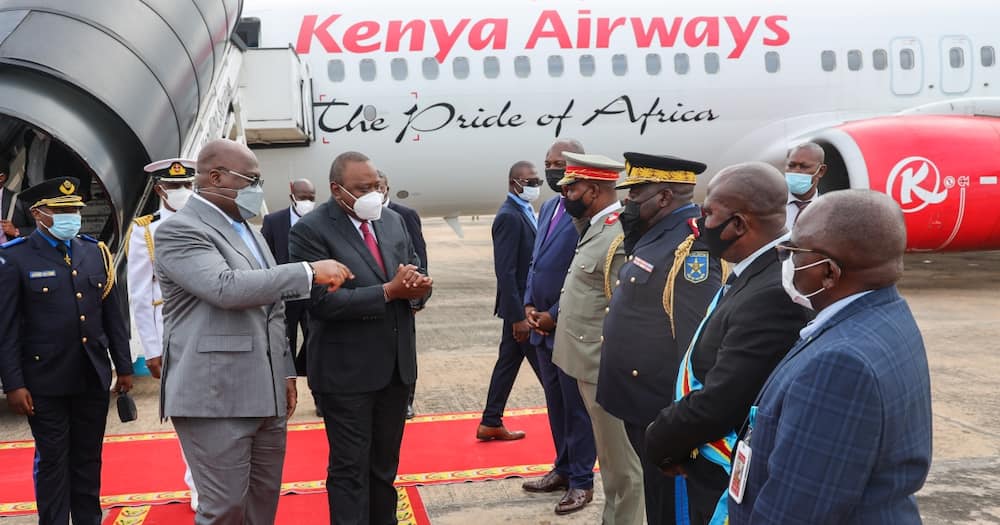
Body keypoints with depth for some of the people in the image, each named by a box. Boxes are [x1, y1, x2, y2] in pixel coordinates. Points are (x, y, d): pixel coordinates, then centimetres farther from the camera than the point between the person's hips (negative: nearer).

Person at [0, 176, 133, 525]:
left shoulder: (96, 252, 7)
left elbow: (113, 315, 10)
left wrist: (124, 366, 10)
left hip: (94, 377, 4)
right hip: (46, 381, -4)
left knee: (88, 458, 13)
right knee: (52, 460, 7)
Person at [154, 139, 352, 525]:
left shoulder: (247, 230, 19)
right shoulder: (179, 230, -10)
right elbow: (228, 287, -25)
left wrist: (285, 373, 18)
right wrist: (310, 272, -22)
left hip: (265, 394, 8)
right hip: (215, 398, -8)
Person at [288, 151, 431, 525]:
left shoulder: (393, 221, 9)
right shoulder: (311, 230, -12)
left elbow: (413, 273, 11)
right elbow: (323, 300, -21)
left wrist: (417, 287, -14)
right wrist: (388, 291, -23)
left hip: (395, 364, 6)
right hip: (347, 370, -6)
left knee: (385, 466, 18)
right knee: (350, 469, 2)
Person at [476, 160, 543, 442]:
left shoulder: (524, 211, 10)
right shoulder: (509, 217, -19)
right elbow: (505, 271, -22)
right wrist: (519, 316, -22)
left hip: (524, 305, 9)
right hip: (520, 306, -9)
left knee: (508, 361, 15)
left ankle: (491, 423, 24)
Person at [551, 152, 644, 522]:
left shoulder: (622, 236, -21)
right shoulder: (595, 227, 9)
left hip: (607, 367, -10)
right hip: (590, 363, 10)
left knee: (623, 461, 4)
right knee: (609, 456, 21)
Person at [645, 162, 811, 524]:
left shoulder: (773, 293, -28)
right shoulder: (761, 270, 3)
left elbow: (716, 406, -27)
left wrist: (659, 441, -11)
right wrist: (671, 435, 1)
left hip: (731, 486, -9)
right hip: (713, 470, 9)